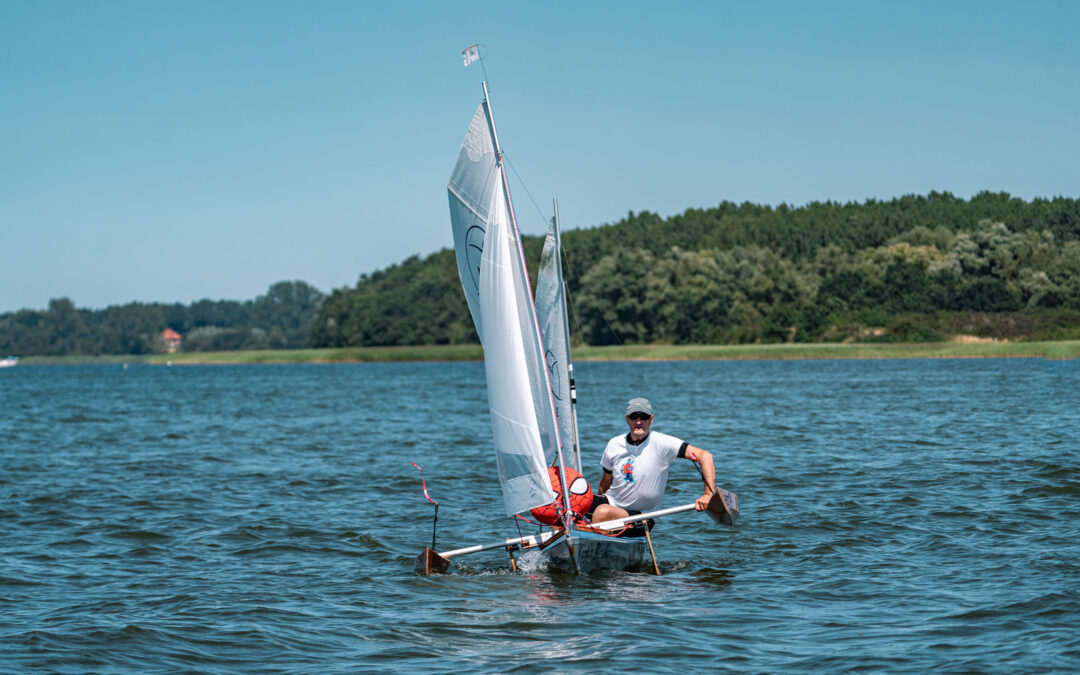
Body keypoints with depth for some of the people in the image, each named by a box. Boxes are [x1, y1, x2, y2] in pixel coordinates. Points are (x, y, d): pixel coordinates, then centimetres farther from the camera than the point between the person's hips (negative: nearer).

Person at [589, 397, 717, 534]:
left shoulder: (661, 443, -13)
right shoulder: (614, 444, 3)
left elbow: (705, 456, -20)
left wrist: (709, 493, -30)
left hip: (640, 515, -4)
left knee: (603, 512, -35)